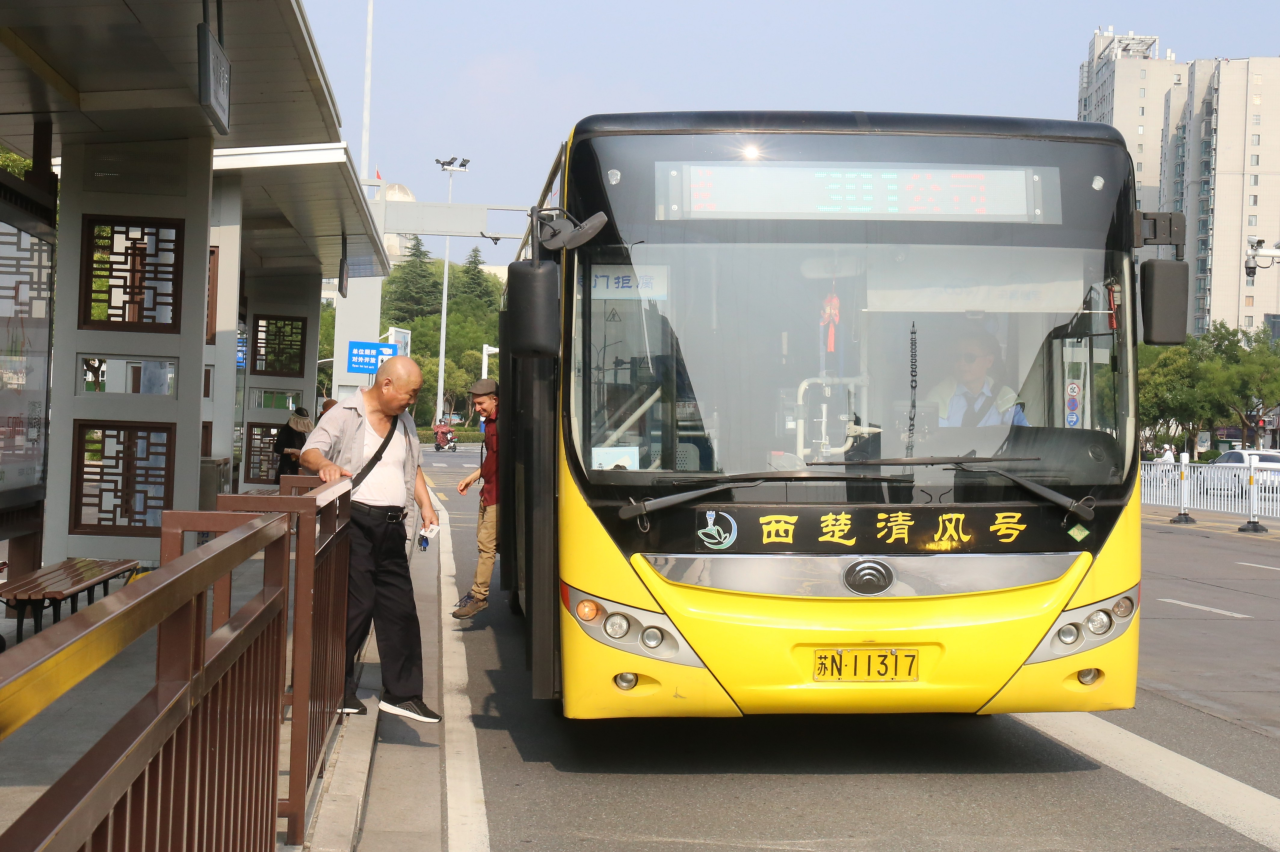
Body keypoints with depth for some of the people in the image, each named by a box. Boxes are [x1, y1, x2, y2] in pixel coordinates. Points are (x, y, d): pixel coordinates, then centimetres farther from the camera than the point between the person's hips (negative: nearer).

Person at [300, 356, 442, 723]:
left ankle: (402, 694, 12)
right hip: (355, 521, -7)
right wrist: (326, 464, -35)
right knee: (356, 606, -7)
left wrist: (425, 504, 14)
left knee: (400, 608, 6)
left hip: (391, 527, 7)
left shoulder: (404, 422, 18)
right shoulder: (345, 415, -4)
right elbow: (310, 452, -12)